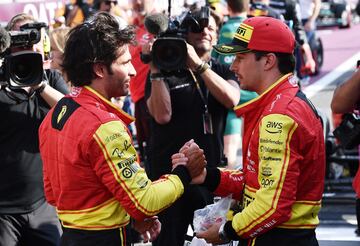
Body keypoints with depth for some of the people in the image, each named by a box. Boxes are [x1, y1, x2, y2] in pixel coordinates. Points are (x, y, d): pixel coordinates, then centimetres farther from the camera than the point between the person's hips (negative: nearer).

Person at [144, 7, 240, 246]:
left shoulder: (223, 72, 10)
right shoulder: (165, 71, 2)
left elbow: (231, 99, -13)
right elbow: (162, 115, -13)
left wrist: (198, 64, -18)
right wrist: (156, 71, -16)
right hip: (169, 174, -2)